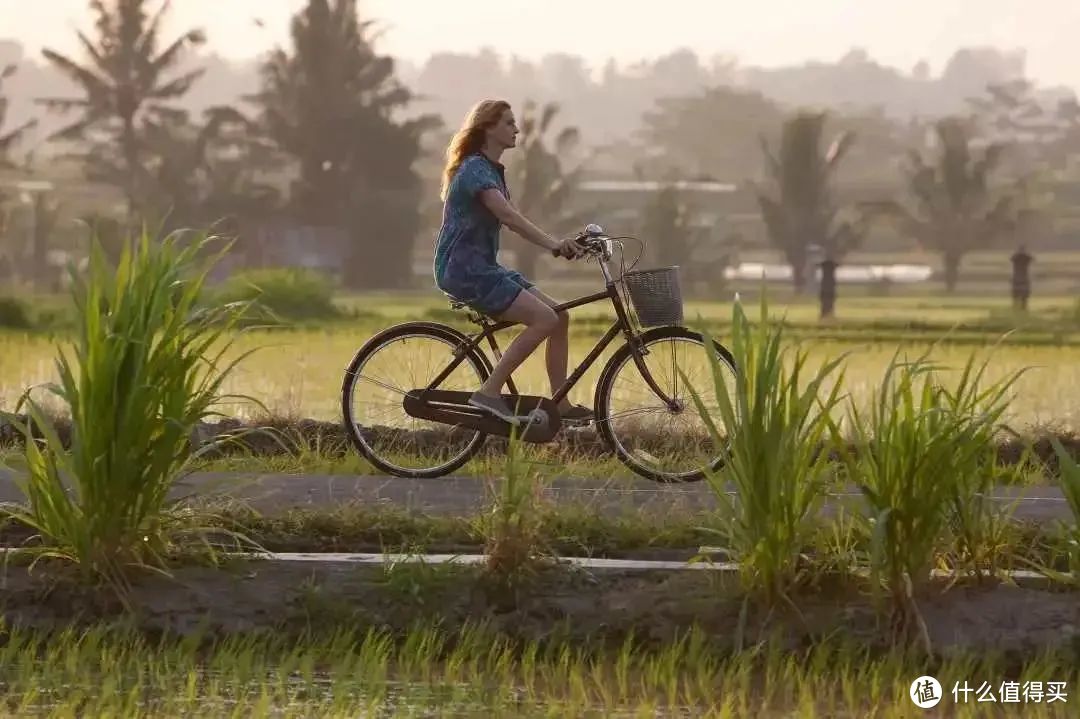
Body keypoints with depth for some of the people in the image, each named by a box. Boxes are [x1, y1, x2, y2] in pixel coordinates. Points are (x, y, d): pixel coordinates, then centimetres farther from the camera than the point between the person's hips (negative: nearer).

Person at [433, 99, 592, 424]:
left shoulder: (493, 171, 18)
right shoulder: (475, 169, -14)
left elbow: (513, 220, 14)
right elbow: (508, 216, -28)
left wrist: (562, 243, 2)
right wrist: (553, 244, -37)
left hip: (484, 268, 10)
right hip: (464, 270, -10)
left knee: (560, 316, 1)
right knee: (545, 319, -21)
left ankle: (561, 405, 2)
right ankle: (488, 392, -18)